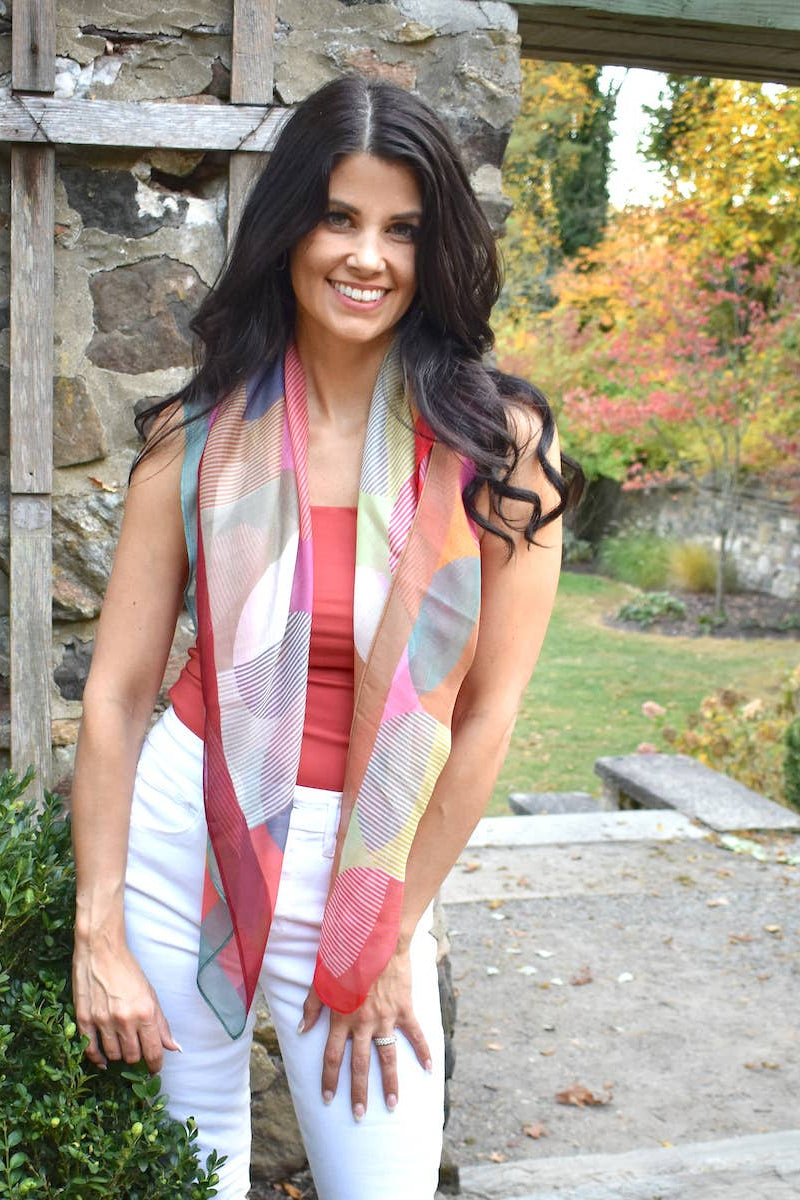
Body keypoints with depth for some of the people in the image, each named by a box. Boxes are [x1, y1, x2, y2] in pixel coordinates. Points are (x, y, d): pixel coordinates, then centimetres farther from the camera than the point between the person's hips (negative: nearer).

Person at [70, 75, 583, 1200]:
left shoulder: (500, 444, -8)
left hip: (375, 862, 0)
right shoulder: (200, 435, -5)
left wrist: (386, 946, -3)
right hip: (183, 826, 1)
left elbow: (488, 714, -6)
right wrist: (98, 934, -6)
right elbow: (116, 692, -4)